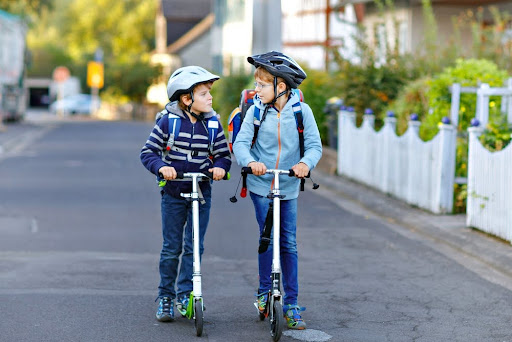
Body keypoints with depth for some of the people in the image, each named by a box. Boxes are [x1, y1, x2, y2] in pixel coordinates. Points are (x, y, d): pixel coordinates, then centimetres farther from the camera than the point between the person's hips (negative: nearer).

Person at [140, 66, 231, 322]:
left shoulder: (212, 124, -1)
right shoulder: (168, 121, -8)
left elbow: (223, 154, 3)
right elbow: (148, 152, -6)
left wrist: (220, 166, -18)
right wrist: (161, 166, -24)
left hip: (201, 193, 2)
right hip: (173, 193, -2)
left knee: (194, 246, -1)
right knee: (171, 248, 5)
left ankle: (185, 295, 8)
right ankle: (165, 297, 16)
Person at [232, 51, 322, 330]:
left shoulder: (301, 111, -5)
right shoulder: (256, 111, -4)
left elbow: (314, 145, -7)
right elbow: (240, 143, -9)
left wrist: (306, 162, -28)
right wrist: (250, 162, -30)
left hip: (288, 188, 1)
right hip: (260, 184, 0)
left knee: (289, 244, 4)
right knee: (267, 239, -5)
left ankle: (291, 304, 11)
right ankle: (264, 292, 15)